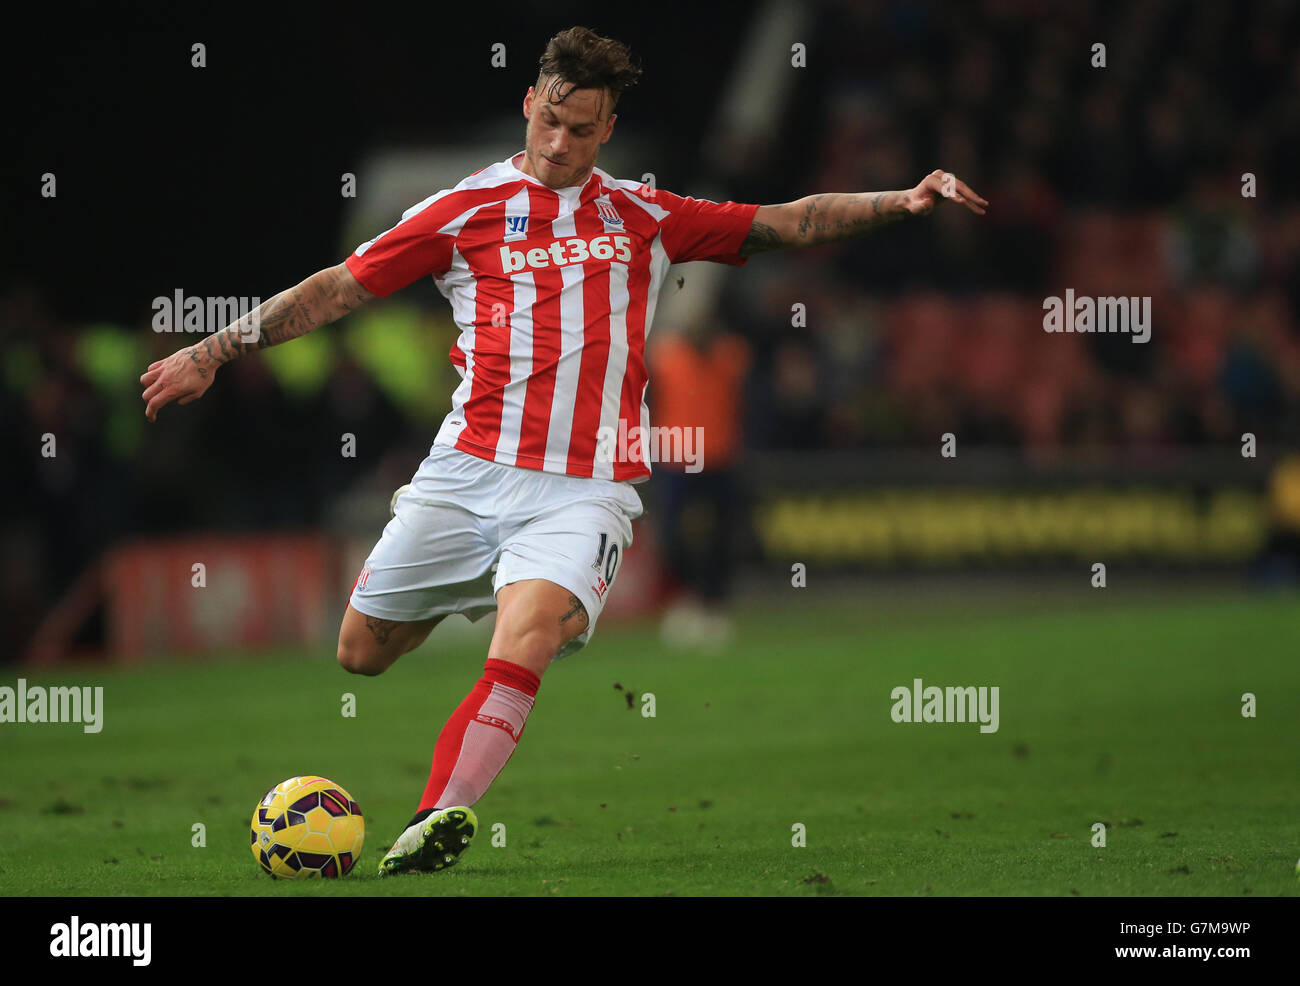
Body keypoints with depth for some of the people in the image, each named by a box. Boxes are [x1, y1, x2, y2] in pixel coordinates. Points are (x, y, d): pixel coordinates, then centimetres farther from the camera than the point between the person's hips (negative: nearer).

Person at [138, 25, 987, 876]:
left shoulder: (646, 216, 13)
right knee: (363, 652, 4)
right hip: (469, 472, 1)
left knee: (528, 635, -27)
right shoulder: (466, 210, 7)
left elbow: (787, 224, 15)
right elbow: (337, 289, 8)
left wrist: (901, 202, 3)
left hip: (586, 488, -1)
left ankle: (440, 819, -33)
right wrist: (214, 352, 5)